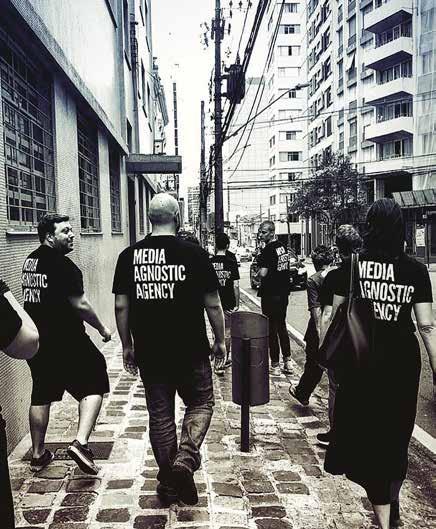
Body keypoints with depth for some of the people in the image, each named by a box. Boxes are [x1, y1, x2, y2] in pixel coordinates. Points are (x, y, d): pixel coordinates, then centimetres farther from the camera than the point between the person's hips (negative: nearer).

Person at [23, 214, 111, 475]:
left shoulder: (30, 261, 9)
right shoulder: (62, 264, -17)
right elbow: (80, 304, -18)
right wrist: (102, 329, -5)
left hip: (36, 340, 8)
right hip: (66, 342, -8)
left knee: (41, 395, 17)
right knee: (93, 386, 4)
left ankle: (38, 454, 28)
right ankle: (81, 443, -9)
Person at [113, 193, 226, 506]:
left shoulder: (129, 256, 0)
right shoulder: (194, 253, -8)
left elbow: (121, 306, 2)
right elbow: (213, 304, -6)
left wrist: (127, 346, 12)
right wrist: (220, 341, 7)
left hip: (148, 352, 3)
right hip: (191, 351, -3)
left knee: (159, 413, 14)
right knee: (201, 403, 17)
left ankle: (168, 483, 25)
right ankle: (185, 458, -3)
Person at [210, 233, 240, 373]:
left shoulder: (209, 263, -3)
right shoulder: (231, 262, -9)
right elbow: (236, 286, -10)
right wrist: (237, 304, -2)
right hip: (228, 303, -2)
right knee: (227, 332, 13)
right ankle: (225, 360, 23)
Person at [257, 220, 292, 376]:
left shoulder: (268, 250, -18)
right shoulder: (283, 247, 9)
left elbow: (263, 273, -23)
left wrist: (258, 272, -3)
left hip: (271, 295, -8)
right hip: (283, 293, 8)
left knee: (272, 329, 0)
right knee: (282, 327, 17)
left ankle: (275, 366, 6)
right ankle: (287, 361, 21)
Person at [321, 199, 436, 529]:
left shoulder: (352, 265, -6)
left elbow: (336, 314, -4)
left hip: (363, 361, -1)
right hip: (403, 361, 2)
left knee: (368, 432, 11)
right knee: (396, 434, 19)